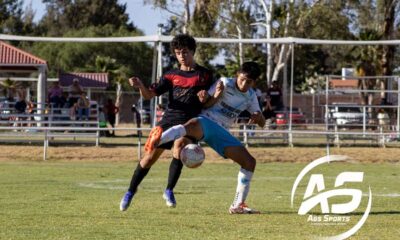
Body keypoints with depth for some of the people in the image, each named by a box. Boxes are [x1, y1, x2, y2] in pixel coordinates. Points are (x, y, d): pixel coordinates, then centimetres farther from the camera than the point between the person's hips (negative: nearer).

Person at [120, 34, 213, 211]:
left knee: (179, 145, -31)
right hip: (169, 119, 2)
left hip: (189, 122, -2)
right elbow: (149, 94, 4)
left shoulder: (204, 75, 8)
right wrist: (140, 85, -17)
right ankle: (130, 192, 17)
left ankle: (169, 191, -16)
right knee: (150, 157, 0)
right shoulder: (172, 75, 11)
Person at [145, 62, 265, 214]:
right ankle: (158, 139, -69)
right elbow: (204, 104, -3)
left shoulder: (251, 96, 13)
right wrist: (215, 97, -24)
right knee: (193, 125, -43)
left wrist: (258, 117, -8)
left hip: (221, 133, 6)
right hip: (205, 122, -6)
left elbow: (262, 124, 15)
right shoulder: (225, 84, -1)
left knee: (250, 162, -1)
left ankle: (238, 205, 6)